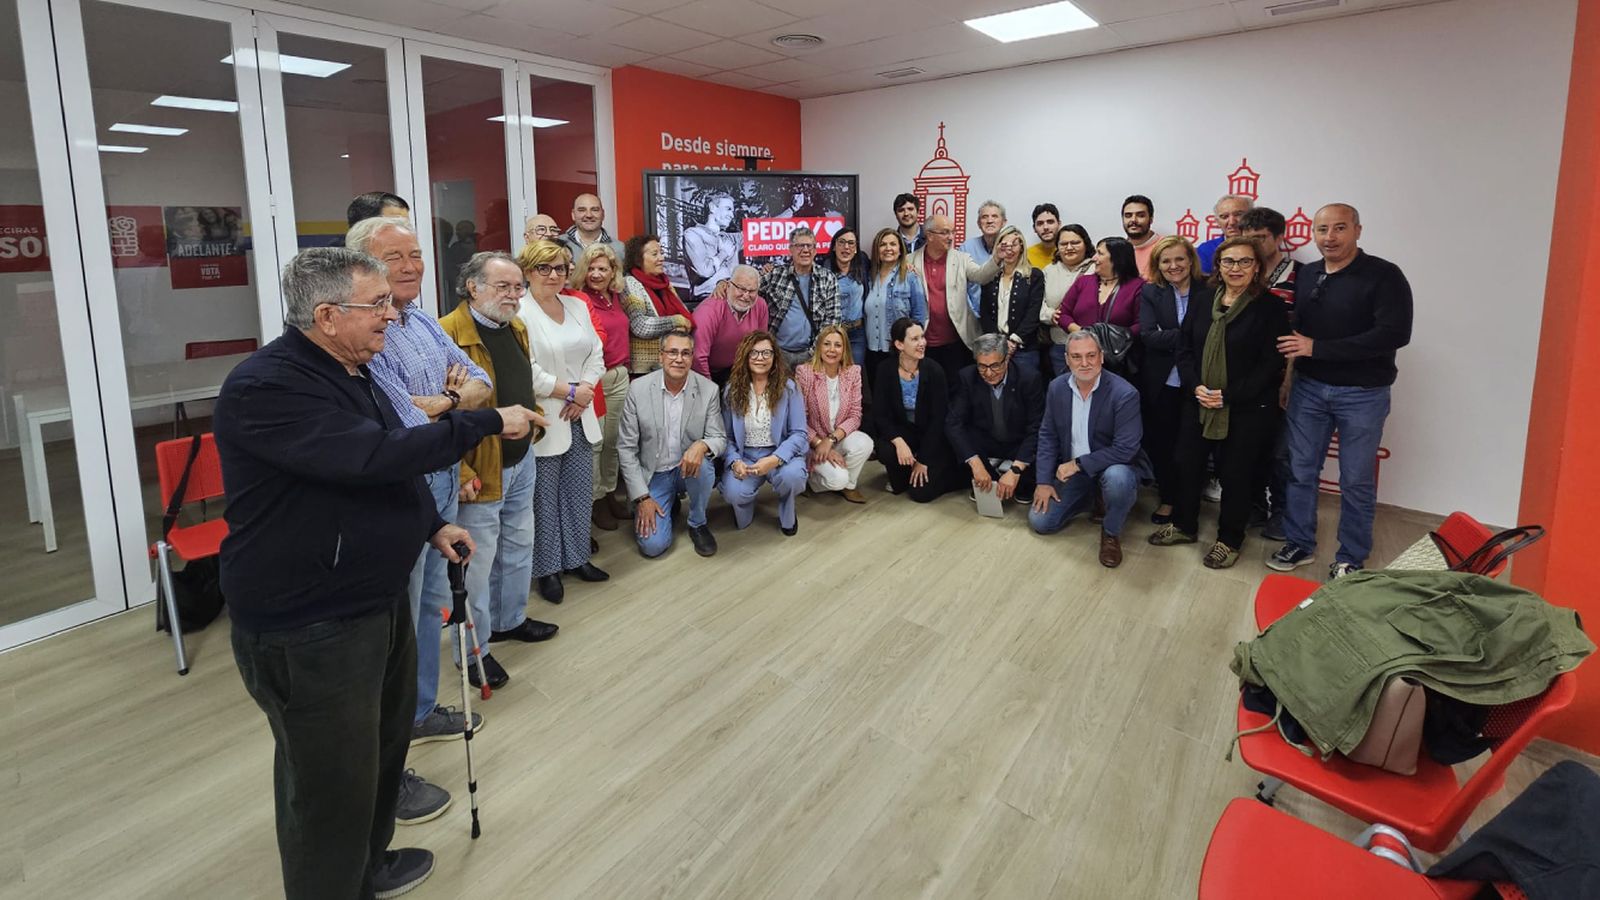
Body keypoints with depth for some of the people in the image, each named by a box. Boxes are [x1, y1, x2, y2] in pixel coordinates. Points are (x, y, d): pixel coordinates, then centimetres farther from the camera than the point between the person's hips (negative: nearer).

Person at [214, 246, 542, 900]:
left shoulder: (349, 372, 10)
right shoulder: (266, 388, -23)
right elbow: (374, 457, -33)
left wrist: (433, 525, 13)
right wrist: (488, 423, -26)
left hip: (377, 600, 10)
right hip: (308, 627, -10)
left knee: (385, 742, 25)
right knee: (330, 785, 3)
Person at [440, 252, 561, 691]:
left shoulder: (516, 328, 8)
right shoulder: (448, 334, -21)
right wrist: (460, 474, -24)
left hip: (521, 461, 9)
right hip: (479, 472, -9)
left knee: (518, 547, 21)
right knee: (478, 563, 3)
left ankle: (510, 619, 41)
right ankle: (474, 649, 20)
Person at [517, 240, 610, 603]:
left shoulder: (578, 306, 11)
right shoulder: (519, 312, -12)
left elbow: (596, 354, 11)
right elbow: (527, 372, -19)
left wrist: (585, 391, -5)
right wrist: (570, 391, -13)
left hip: (580, 417, 7)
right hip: (542, 420, -6)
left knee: (580, 492, 14)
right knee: (545, 499, 3)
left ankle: (576, 557, 29)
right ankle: (547, 568, 17)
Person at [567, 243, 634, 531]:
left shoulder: (616, 296, 11)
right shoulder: (578, 299, -10)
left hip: (620, 376, 7)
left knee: (613, 439, 15)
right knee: (594, 442, 0)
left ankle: (610, 493, 28)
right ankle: (596, 500, 13)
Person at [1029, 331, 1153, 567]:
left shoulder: (1124, 394, -23)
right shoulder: (1057, 388, -6)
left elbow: (1125, 449, -26)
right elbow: (1047, 435, 2)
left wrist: (1078, 464, -24)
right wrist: (1044, 481, -4)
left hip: (1114, 466, -5)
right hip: (1071, 469, 5)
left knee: (1117, 478, -40)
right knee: (1039, 521, -3)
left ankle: (1111, 532, -8)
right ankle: (1088, 497, 25)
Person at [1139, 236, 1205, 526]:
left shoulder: (1209, 292, -1)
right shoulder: (1150, 293, 3)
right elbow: (1148, 336, -9)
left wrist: (1169, 339, -19)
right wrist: (1185, 337, -19)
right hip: (1161, 383, 1)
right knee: (1160, 443, 9)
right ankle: (1168, 499, 26)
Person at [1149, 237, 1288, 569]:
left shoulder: (1270, 307, -8)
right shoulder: (1204, 301, 6)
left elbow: (1271, 364, -12)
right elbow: (1184, 347, 6)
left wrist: (1229, 396, -17)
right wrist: (1196, 386, -10)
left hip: (1247, 409, -4)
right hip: (1198, 403, 5)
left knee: (1235, 474, 5)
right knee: (1187, 464, 12)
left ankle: (1230, 539, 24)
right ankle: (1184, 525, 32)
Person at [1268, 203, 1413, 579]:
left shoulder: (1384, 276, -10)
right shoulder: (1306, 275, 6)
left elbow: (1395, 334, -20)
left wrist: (1316, 348, -21)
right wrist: (1292, 349, -11)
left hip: (1362, 394, -4)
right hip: (1308, 388, 4)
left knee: (1356, 480, 6)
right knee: (1300, 470, 9)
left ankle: (1351, 559, 20)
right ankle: (1299, 544, 25)